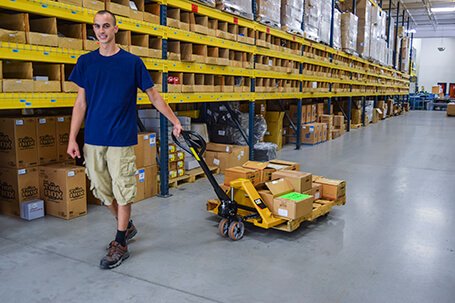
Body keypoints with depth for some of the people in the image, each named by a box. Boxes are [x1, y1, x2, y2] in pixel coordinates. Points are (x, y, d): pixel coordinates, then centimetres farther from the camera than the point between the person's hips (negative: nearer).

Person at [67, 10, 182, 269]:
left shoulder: (132, 62, 0)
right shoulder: (86, 62, 8)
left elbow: (154, 96, 7)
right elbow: (81, 103, 9)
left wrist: (175, 121, 6)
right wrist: (72, 138, 4)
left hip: (122, 140, -3)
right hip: (93, 141, 4)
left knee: (123, 192, 2)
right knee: (104, 192, 13)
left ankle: (120, 245, 15)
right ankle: (127, 226, 35)